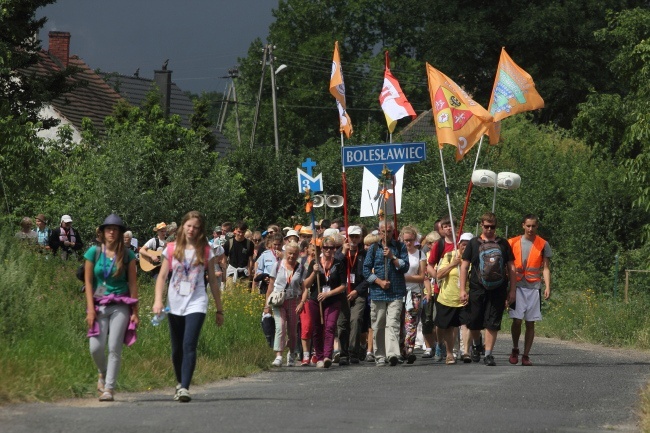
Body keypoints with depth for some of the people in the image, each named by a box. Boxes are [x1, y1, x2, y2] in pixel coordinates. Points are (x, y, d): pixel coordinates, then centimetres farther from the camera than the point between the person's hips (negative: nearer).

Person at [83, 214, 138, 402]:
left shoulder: (127, 255, 3)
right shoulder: (94, 252, 3)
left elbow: (133, 283, 4)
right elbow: (88, 282, 3)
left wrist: (135, 311, 0)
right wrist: (90, 309, -4)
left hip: (120, 306, -1)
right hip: (99, 305, 1)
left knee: (114, 348, -7)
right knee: (96, 347, -7)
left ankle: (109, 388, -1)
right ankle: (103, 374, 25)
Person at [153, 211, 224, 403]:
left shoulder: (205, 251, 3)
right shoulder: (172, 249, 6)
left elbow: (213, 281, 9)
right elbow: (162, 276, 5)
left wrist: (219, 309, 10)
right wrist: (158, 300, -10)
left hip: (196, 304, -2)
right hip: (175, 304, 2)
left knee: (189, 345, -18)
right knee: (177, 349, 10)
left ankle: (185, 388, -22)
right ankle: (180, 383, 30)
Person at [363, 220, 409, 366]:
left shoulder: (400, 247, 8)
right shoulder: (374, 248, 11)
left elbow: (405, 267, 0)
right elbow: (366, 270, 6)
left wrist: (392, 257, -12)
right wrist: (379, 282, -6)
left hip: (396, 293, -2)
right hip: (377, 293, 2)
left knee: (392, 324, -15)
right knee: (378, 326, 4)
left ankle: (392, 354, -27)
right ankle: (380, 357, 12)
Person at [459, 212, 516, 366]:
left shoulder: (503, 244, 9)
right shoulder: (474, 243, 7)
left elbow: (511, 268, 11)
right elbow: (464, 266, 6)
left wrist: (512, 290, 5)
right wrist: (462, 289, -1)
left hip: (498, 290, 0)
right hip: (477, 289, 0)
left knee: (492, 324, -3)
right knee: (474, 322, 4)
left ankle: (488, 354, 3)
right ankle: (475, 345, 32)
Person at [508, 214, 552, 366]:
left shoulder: (543, 245, 6)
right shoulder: (513, 243, 8)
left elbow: (545, 268, 5)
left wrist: (547, 287, -7)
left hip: (534, 287, 0)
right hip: (517, 286, 0)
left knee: (530, 322, 1)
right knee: (517, 319, -10)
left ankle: (526, 355, 7)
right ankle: (515, 349, 12)